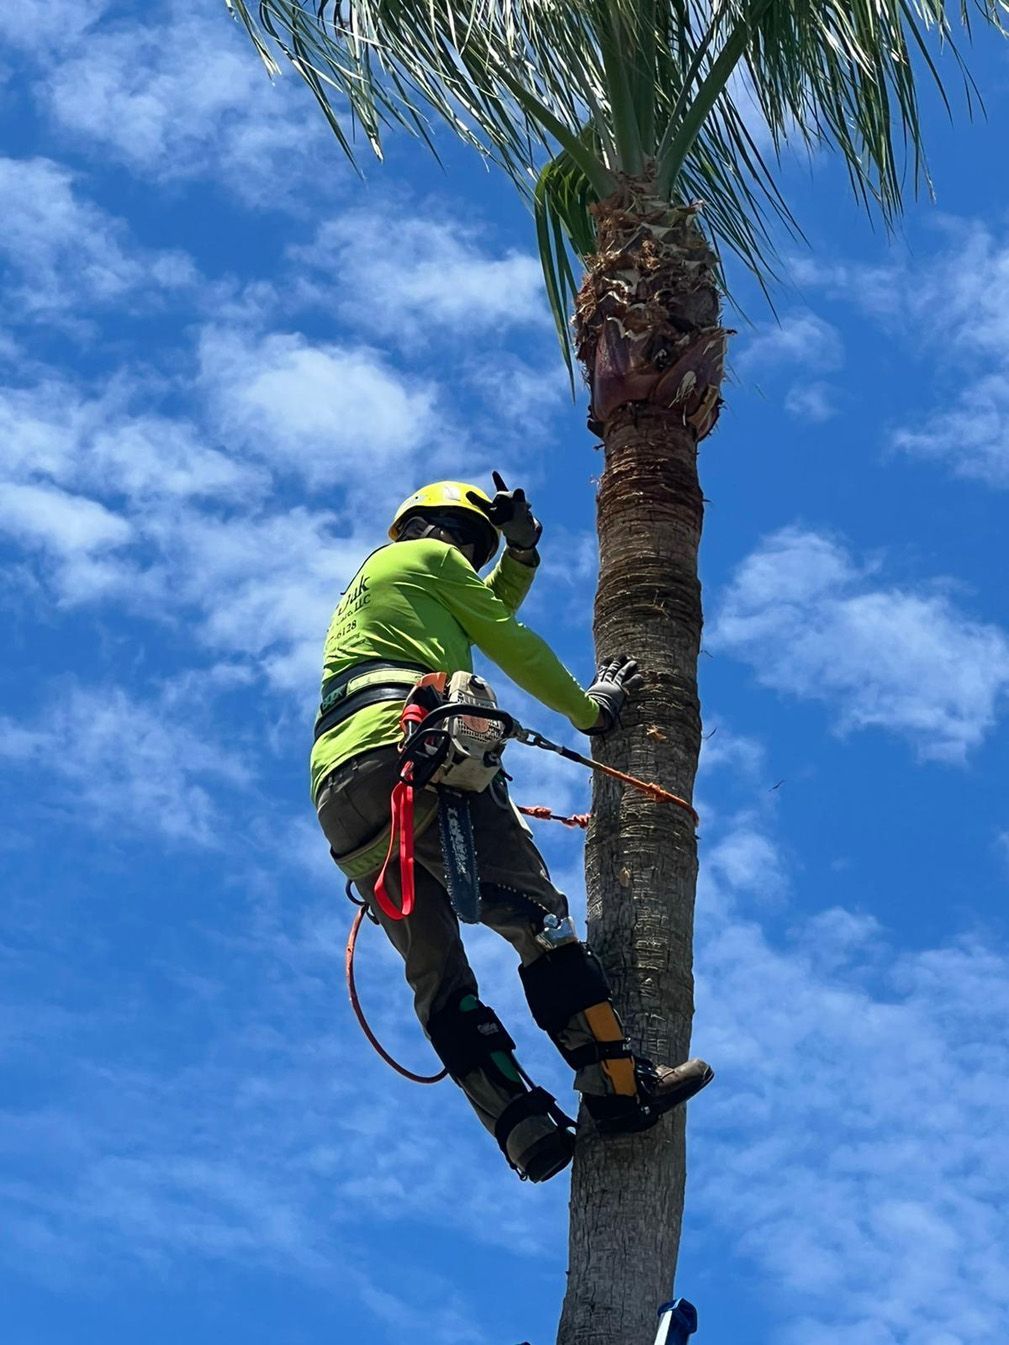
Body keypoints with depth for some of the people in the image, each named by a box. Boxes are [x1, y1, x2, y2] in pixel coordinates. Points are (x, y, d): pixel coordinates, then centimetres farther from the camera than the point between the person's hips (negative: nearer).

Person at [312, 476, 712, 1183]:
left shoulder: (362, 592, 40)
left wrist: (521, 555, 45)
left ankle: (525, 1127, -11)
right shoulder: (427, 555, 17)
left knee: (434, 971, 0)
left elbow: (482, 618, 50)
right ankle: (619, 1083, -18)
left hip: (337, 787, 8)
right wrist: (591, 709, 28)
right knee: (533, 912, -11)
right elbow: (513, 646, 18)